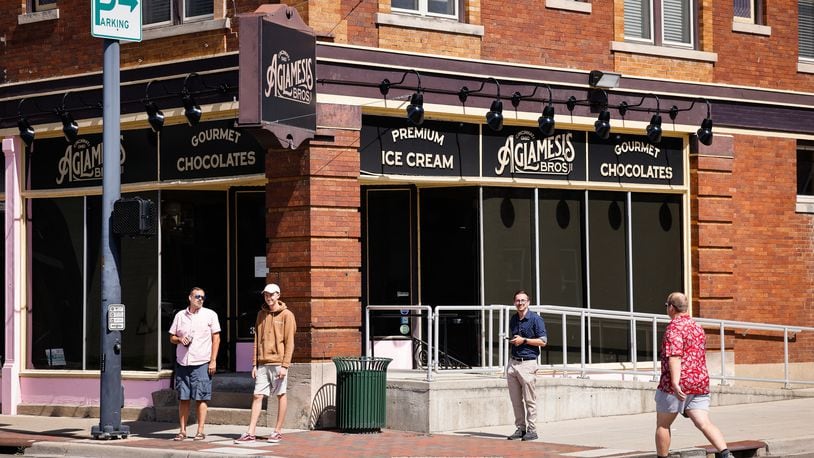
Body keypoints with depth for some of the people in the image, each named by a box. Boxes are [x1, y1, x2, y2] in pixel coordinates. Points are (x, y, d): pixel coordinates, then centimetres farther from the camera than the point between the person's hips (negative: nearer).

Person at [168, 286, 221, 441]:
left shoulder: (210, 315, 3)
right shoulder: (180, 315, 11)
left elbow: (216, 339, 3)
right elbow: (172, 337, 16)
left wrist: (213, 361, -4)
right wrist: (180, 340, -7)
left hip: (201, 364, -3)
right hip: (182, 363, 3)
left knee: (201, 399, -1)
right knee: (183, 398, 4)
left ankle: (200, 431, 3)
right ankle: (182, 431, 10)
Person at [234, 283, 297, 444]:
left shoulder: (286, 315, -3)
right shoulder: (261, 314, 12)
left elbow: (289, 342, -7)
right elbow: (257, 340, 13)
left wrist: (285, 365, -14)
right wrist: (254, 364, 8)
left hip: (278, 363, -5)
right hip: (263, 363, 5)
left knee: (281, 395, 4)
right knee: (257, 396, 0)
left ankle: (278, 431, 11)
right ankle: (250, 433, -1)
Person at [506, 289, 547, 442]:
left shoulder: (536, 319, -5)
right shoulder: (513, 319, 15)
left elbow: (543, 341, -9)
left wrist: (523, 340, -13)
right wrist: (512, 341, 11)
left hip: (528, 363, -6)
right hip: (513, 362, 6)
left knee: (529, 399, -4)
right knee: (516, 400, 7)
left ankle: (532, 430, -1)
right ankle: (520, 428, 13)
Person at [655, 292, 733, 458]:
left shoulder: (674, 328, -8)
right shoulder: (698, 328, 19)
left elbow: (674, 357, -21)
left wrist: (675, 383, -32)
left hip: (678, 386, -7)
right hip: (700, 384, 7)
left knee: (662, 424, 11)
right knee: (704, 423, -6)